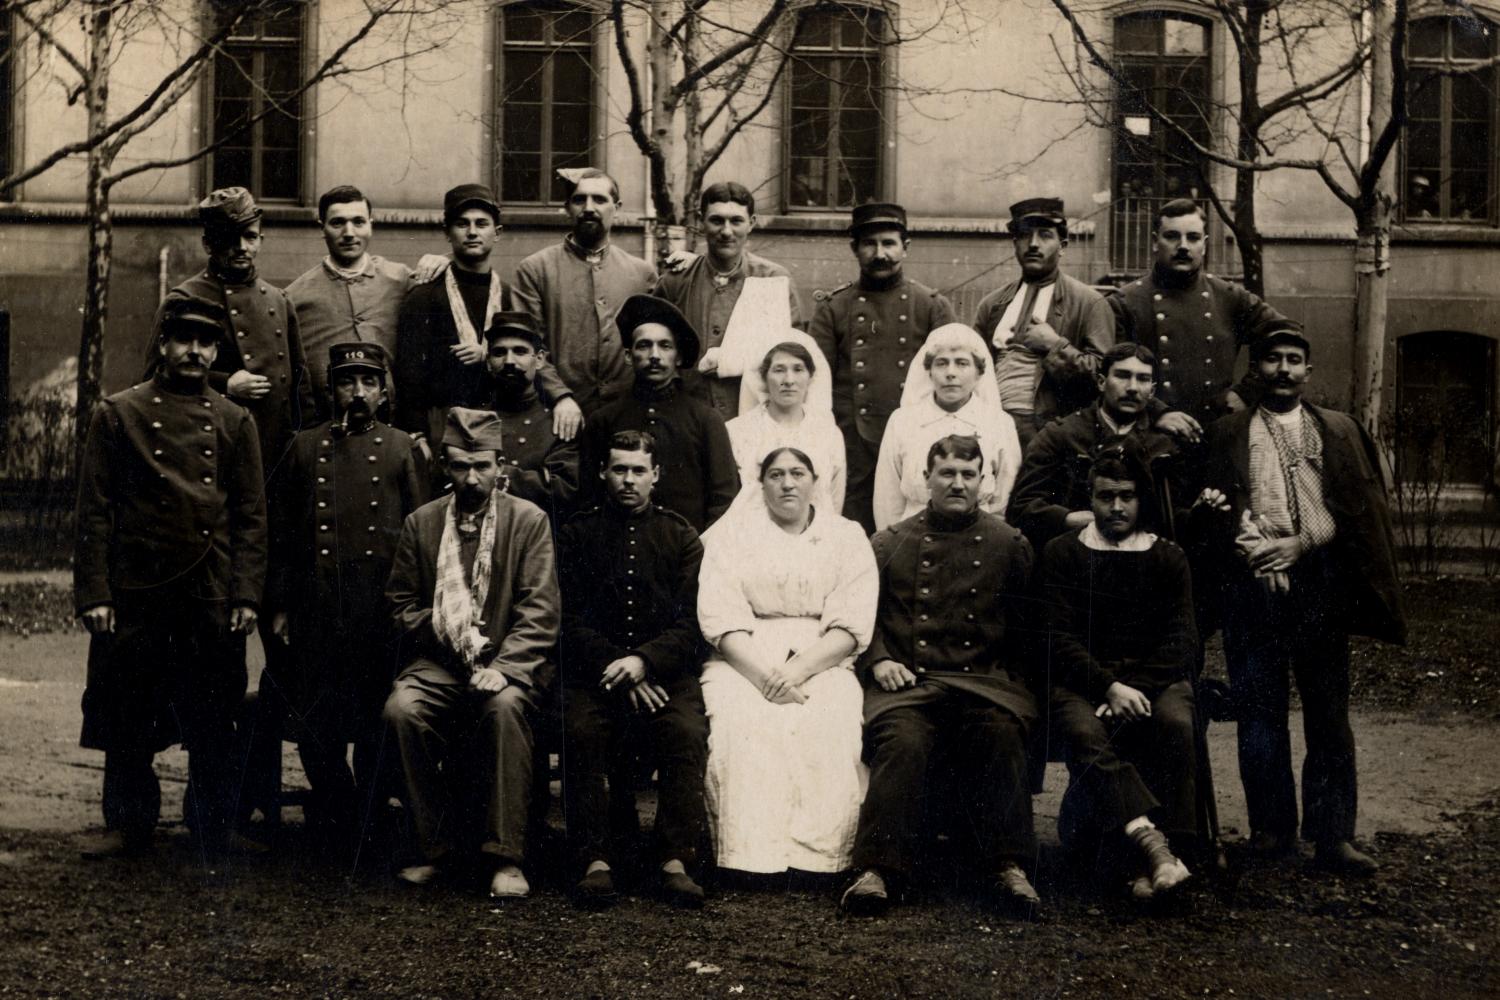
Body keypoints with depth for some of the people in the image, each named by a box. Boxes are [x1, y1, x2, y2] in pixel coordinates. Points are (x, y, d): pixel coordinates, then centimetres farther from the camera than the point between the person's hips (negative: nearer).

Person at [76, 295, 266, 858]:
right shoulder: (118, 414, 3)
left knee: (212, 725, 6)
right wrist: (93, 594, -6)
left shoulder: (235, 421, 8)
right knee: (126, 717, 7)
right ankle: (129, 824, 23)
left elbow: (252, 517, 6)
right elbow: (94, 511, 1)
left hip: (212, 595, 1)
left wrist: (246, 596, -2)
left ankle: (215, 833, 17)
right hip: (135, 594, -1)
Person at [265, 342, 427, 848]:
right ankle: (342, 821, 17)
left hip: (382, 612, -1)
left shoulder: (401, 449, 8)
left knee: (377, 724, 3)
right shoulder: (306, 447, 12)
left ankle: (369, 822, 17)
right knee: (315, 721, 2)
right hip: (315, 612, 2)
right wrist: (279, 606, 6)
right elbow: (281, 532, 12)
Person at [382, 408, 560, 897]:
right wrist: (442, 627, -6)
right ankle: (435, 849, -14)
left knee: (505, 706, -36)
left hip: (508, 660, -2)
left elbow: (539, 611, -5)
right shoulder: (421, 522, 11)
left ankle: (507, 857, -28)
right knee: (401, 708, -28)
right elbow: (401, 603, 15)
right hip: (439, 662, 3)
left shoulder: (529, 520, 3)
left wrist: (503, 666, -20)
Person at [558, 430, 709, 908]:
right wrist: (617, 670, -10)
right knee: (581, 730, -30)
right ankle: (595, 860, -26)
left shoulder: (680, 537, 12)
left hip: (666, 671, 0)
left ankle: (675, 860, -25)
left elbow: (690, 623, 3)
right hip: (594, 671, 0)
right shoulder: (577, 535, 12)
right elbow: (570, 620, 3)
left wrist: (643, 661, -16)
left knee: (687, 732, -30)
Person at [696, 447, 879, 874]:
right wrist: (764, 675, -15)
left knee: (830, 731, -32)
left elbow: (851, 628, 2)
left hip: (822, 662, 0)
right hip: (744, 662, 0)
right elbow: (720, 620, 0)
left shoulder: (847, 538, 13)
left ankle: (815, 856, -30)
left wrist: (799, 668, -15)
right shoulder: (732, 533, 12)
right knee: (743, 726, -32)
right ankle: (752, 860, -33)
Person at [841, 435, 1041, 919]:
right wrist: (878, 660, 0)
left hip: (984, 680, 0)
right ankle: (877, 869, -33)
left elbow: (1026, 624, 13)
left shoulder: (1009, 544, 15)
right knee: (902, 740, -32)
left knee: (1001, 735, -33)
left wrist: (1007, 674, -1)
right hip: (909, 679, 0)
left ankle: (1008, 867, -27)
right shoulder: (889, 543, 17)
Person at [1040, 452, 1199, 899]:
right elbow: (1059, 639, -1)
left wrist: (1134, 691, -14)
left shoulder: (1168, 557, 14)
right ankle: (1153, 844, -49)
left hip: (1154, 678, 1)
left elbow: (1181, 642, 3)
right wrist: (1110, 688, -16)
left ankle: (1145, 863, -34)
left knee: (1176, 723, -33)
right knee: (1085, 733, -35)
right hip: (1081, 680, -1)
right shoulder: (1061, 553, 10)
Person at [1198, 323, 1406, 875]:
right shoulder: (1226, 433, 12)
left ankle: (1333, 835, 5)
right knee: (1259, 711, 2)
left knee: (1329, 712, 1)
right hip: (1251, 581, 0)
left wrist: (1302, 542, -7)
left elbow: (1361, 509, 6)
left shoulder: (1341, 431, 14)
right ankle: (1272, 826, 11)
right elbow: (1213, 504, 10)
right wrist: (1211, 508, -14)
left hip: (1320, 581, 1)